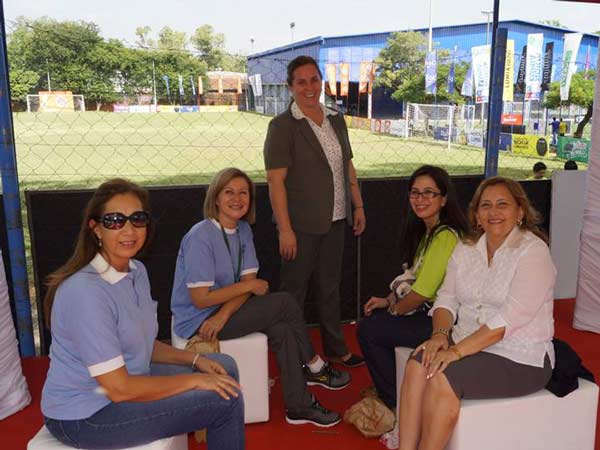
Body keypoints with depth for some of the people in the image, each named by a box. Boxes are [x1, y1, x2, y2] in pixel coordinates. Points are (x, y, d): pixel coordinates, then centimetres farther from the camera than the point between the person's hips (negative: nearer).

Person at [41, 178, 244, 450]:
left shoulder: (136, 271, 1)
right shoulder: (86, 292, -27)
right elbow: (119, 389, -26)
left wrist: (194, 360, -1)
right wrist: (194, 380, -17)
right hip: (85, 417, -9)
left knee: (224, 366, 12)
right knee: (226, 400, -12)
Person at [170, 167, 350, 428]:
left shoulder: (244, 230, 4)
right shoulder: (201, 236, -19)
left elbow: (249, 281, -2)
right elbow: (200, 299, -22)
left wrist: (224, 314, -20)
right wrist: (248, 285, -14)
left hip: (222, 314, 7)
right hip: (197, 322, -7)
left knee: (282, 329, -15)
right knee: (285, 303, -15)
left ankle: (298, 406, 3)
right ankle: (315, 368, 3)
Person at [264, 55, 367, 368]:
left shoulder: (336, 119, 9)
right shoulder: (282, 126, -11)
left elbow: (348, 166, 16)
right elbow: (275, 180, -15)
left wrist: (358, 205, 12)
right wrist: (285, 229, -19)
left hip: (335, 220, 6)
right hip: (301, 224, -6)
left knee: (330, 286, 18)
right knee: (294, 290, 6)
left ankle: (335, 349, 33)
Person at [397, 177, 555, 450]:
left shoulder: (533, 251, -11)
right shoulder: (465, 250, 10)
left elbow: (510, 317, -21)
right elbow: (447, 297, 8)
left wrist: (457, 350, -25)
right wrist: (440, 333, -14)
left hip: (519, 358, -5)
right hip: (468, 344, 6)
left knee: (443, 379, -28)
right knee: (417, 364, -22)